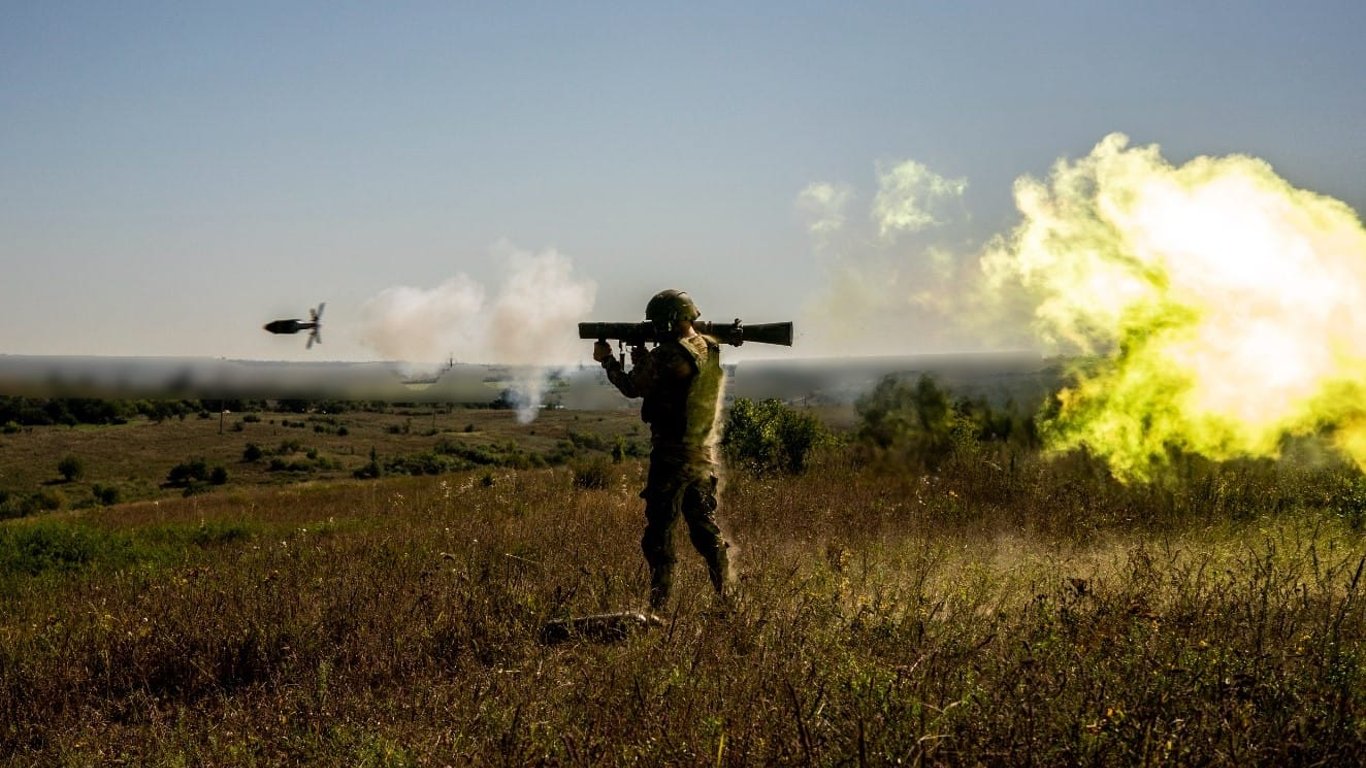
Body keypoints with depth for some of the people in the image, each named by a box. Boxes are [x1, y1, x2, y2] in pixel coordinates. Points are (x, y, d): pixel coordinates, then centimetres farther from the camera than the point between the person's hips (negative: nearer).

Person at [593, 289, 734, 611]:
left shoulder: (669, 354, -18)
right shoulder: (713, 351, 7)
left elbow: (632, 387, -6)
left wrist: (607, 359, 10)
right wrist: (643, 357, 15)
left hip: (672, 456, -7)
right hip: (706, 455, 8)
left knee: (660, 530, 0)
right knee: (706, 527, 16)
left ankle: (660, 603, 0)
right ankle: (726, 596, 16)